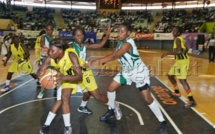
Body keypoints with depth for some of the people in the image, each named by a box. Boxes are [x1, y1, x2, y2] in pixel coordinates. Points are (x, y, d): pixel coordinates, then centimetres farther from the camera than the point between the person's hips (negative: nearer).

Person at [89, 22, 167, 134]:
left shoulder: (128, 43, -28)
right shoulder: (120, 42, 1)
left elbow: (114, 56, -38)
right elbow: (114, 55, 1)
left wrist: (98, 61, -42)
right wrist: (102, 61, -15)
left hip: (139, 72, -9)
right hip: (127, 72, 9)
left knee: (147, 99, -8)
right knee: (111, 88, 8)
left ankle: (162, 122, 10)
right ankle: (111, 111, 30)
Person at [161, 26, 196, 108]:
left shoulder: (178, 39, -14)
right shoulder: (180, 39, 15)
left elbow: (179, 51, -28)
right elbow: (186, 49, 25)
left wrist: (167, 53, -23)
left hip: (182, 61, -10)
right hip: (179, 60, 10)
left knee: (182, 80, -16)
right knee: (170, 75, 20)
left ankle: (191, 100, -18)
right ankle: (177, 92, 35)